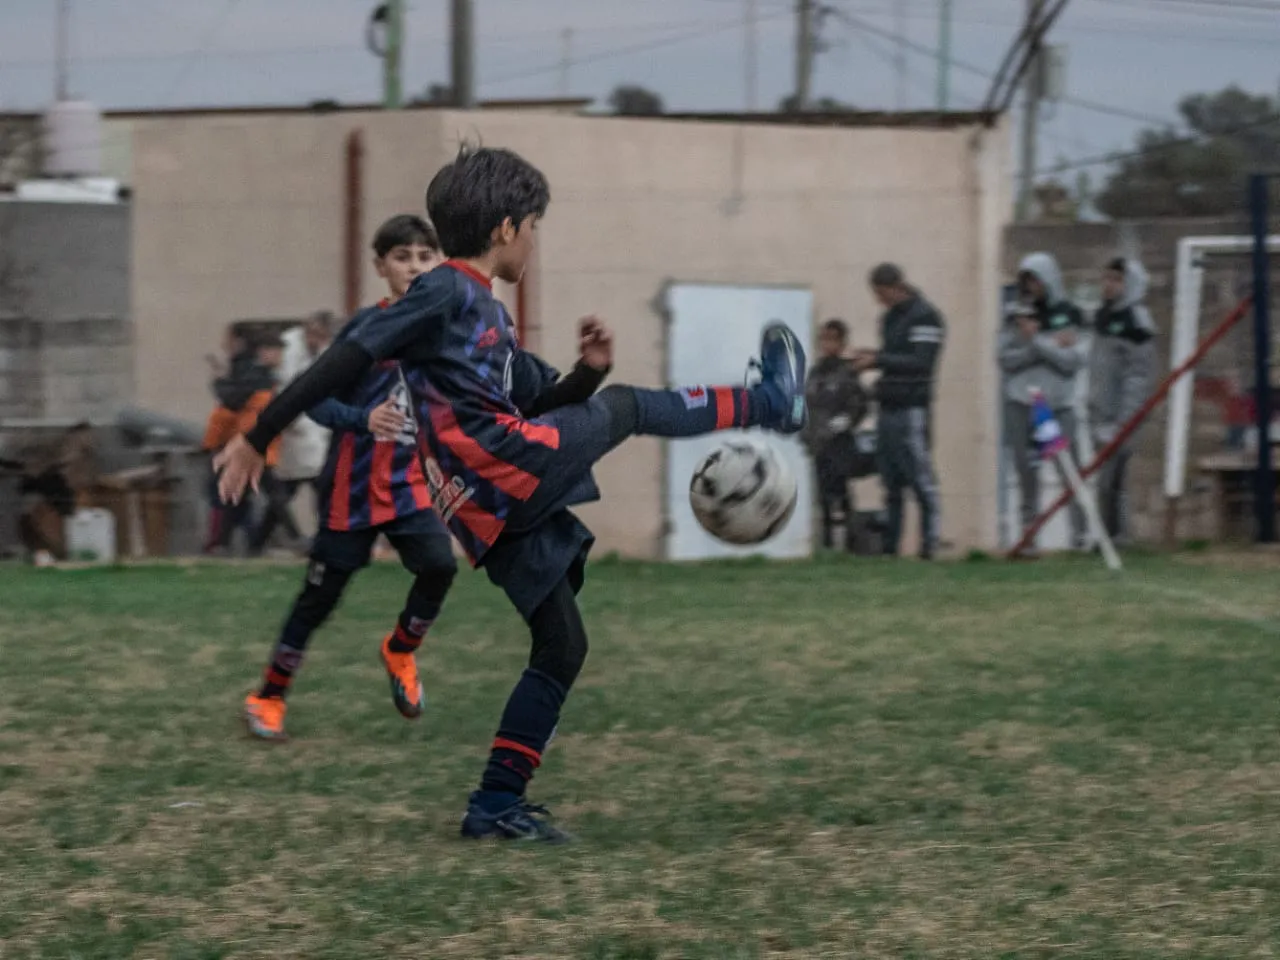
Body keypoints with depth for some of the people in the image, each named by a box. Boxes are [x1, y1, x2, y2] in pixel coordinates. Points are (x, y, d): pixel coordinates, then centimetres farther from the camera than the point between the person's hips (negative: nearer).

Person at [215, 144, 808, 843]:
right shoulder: (445, 292, -5)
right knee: (624, 406, 7)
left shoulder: (488, 318, 25)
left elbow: (536, 407, 28)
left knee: (562, 648, 11)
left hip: (502, 512, 10)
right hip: (505, 470, -10)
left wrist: (587, 373, 8)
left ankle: (496, 806, 11)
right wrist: (258, 438, -13)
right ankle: (768, 404, 25)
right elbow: (348, 360, -10)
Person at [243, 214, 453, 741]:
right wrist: (364, 420, -33)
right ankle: (268, 697, 20)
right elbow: (315, 399, -16)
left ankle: (400, 652, 10)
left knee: (439, 564, -18)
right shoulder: (367, 328, -15)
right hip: (353, 486, -4)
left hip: (410, 484, 4)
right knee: (320, 595, 2)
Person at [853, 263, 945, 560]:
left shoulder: (925, 316, -8)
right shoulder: (890, 317, 18)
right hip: (888, 409, 8)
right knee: (891, 483, 7)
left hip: (912, 409, -8)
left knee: (921, 480, -8)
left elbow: (921, 363, -16)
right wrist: (870, 358, 6)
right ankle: (889, 545, 9)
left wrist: (878, 360, -17)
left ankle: (930, 544, -7)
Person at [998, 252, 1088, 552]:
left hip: (1059, 405, -2)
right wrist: (1052, 346, -8)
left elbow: (1074, 360, -6)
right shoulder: (1017, 316, 8)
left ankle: (1081, 535, -5)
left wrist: (1037, 341, -11)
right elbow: (1006, 358, 0)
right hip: (1021, 405, 2)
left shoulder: (1068, 316, 3)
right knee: (1027, 474, 2)